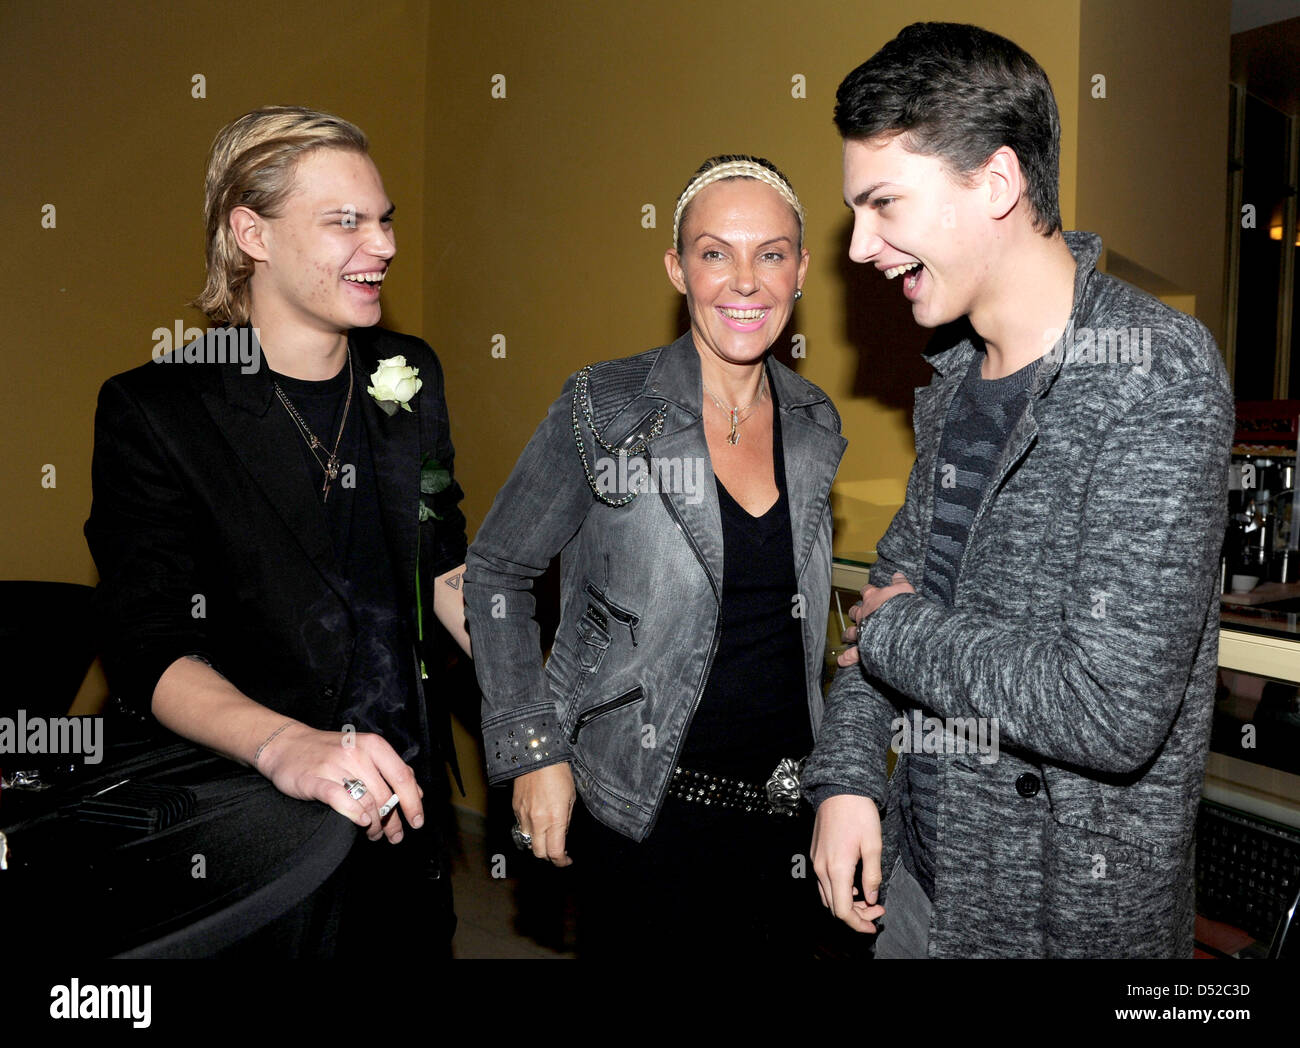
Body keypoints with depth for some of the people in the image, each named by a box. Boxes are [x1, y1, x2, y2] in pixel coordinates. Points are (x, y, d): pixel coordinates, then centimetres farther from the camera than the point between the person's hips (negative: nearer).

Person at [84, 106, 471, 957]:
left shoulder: (408, 374, 3)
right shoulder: (153, 409, -12)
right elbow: (148, 649, -18)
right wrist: (284, 746, -36)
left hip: (407, 801, 5)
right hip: (246, 816, -4)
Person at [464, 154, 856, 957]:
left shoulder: (814, 425, 2)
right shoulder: (606, 410, -13)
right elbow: (497, 574, -7)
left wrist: (829, 773, 10)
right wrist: (534, 752, -11)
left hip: (787, 802, 5)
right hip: (648, 806, -4)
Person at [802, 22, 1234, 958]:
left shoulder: (1158, 374, -23)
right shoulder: (958, 366, 1)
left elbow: (1110, 712, -31)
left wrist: (896, 634, -16)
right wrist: (846, 773, -1)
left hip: (1069, 909, -6)